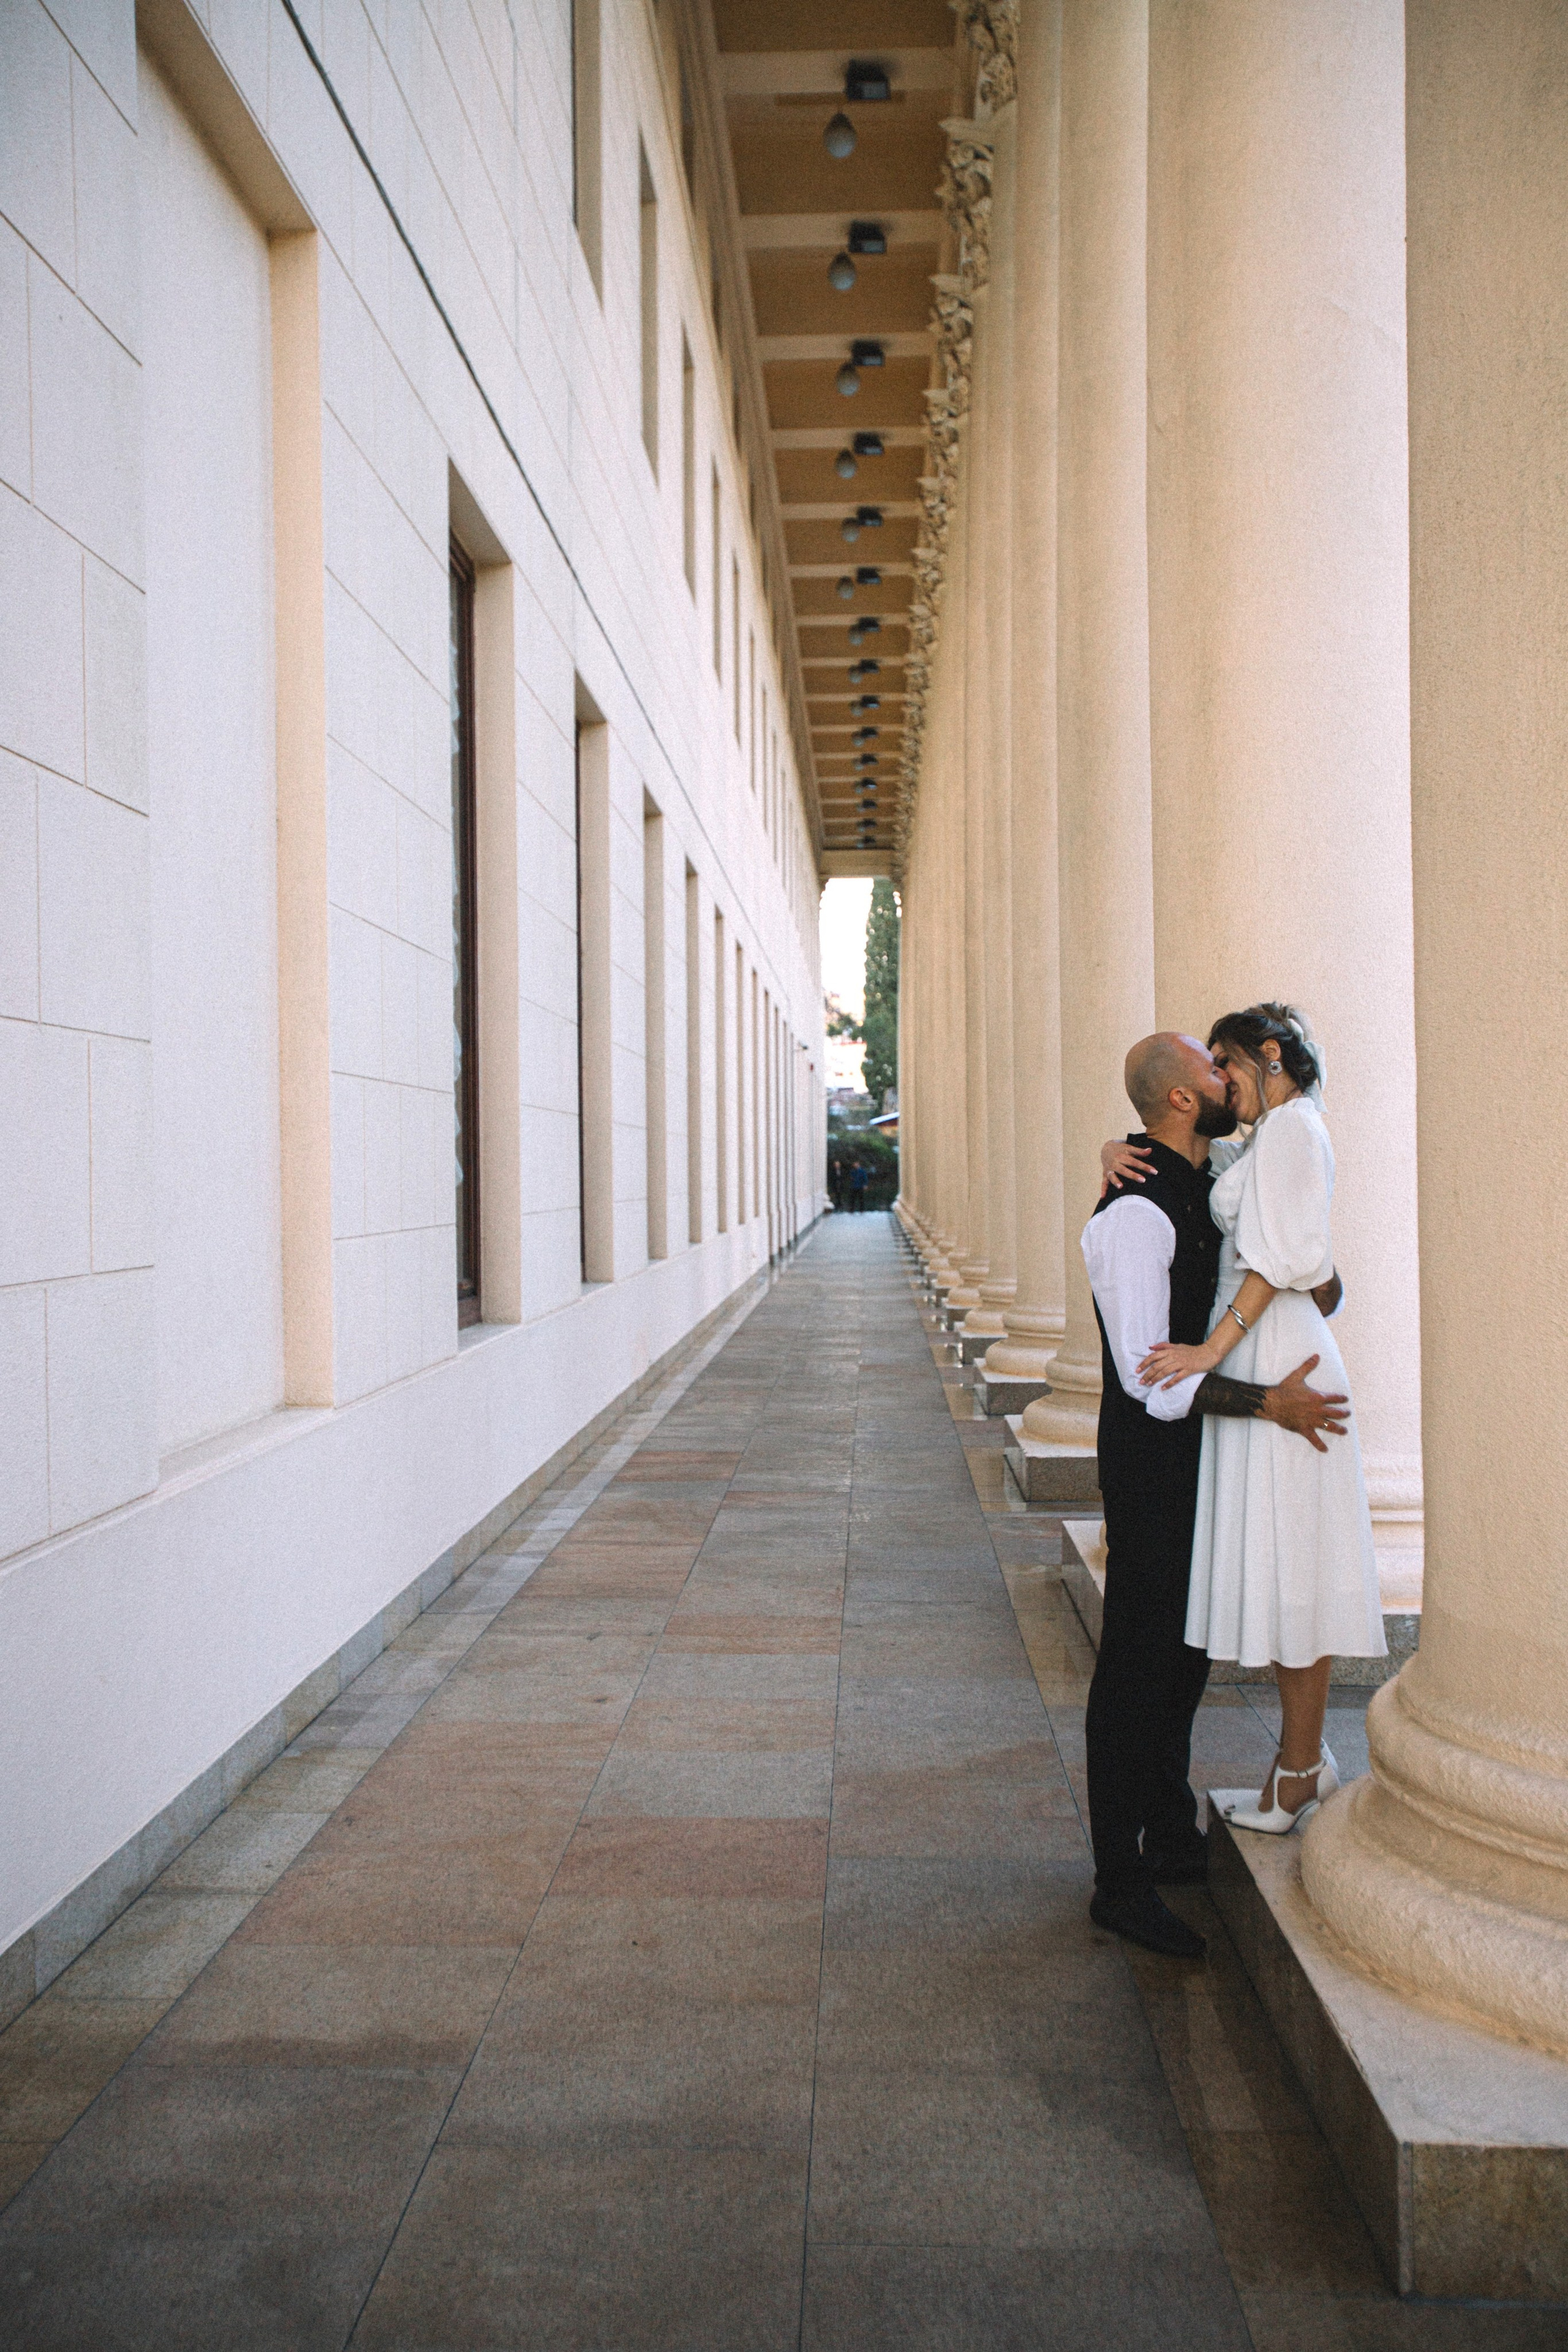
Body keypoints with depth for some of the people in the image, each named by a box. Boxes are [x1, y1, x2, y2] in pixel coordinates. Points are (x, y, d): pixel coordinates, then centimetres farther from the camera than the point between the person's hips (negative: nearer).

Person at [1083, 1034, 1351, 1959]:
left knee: (1185, 1651, 19)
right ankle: (1122, 1883, 9)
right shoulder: (1133, 1214, -22)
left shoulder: (1210, 1182, 8)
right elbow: (1150, 1374, -24)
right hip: (1153, 1458, -10)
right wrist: (1268, 1402, -21)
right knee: (1140, 1661, -2)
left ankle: (1171, 1840, 34)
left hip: (1202, 1452, 10)